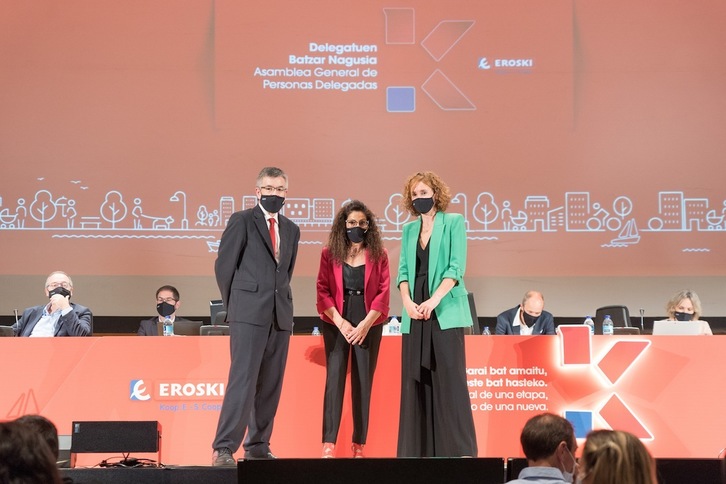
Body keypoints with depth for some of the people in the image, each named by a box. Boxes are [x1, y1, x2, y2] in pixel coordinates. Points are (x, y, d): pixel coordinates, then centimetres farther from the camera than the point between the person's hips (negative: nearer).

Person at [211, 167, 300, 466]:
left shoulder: (291, 230, 17)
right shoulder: (241, 221, 0)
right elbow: (223, 265, 0)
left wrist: (281, 300, 14)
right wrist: (235, 304, 3)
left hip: (280, 315, 6)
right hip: (249, 314, -6)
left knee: (271, 385, 6)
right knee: (243, 380, -13)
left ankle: (258, 447, 14)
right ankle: (223, 449, -12)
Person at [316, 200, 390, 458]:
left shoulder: (378, 255, 4)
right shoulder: (330, 254, 4)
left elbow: (384, 293, -1)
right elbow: (323, 291, -1)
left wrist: (365, 325, -11)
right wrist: (341, 323, -11)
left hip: (369, 325, 1)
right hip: (336, 324, -1)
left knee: (363, 382, 2)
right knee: (334, 378, -9)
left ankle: (359, 445, 5)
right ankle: (328, 444, -12)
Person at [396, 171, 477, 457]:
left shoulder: (453, 222, 2)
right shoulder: (409, 229, 16)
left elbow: (456, 267, -7)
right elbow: (403, 269, 11)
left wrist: (434, 300, -17)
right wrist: (407, 301, -7)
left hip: (446, 312, -5)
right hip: (415, 315, 5)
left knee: (450, 378, -9)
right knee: (415, 380, 3)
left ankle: (460, 449, -8)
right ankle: (417, 449, 6)